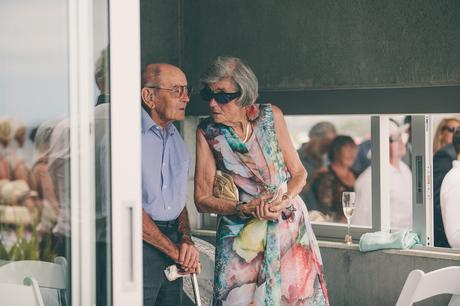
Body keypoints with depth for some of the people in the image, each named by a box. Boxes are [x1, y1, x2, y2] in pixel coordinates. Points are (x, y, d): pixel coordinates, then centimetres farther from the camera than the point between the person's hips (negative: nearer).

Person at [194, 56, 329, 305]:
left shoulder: (270, 116, -5)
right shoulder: (207, 133, -7)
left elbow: (298, 172, 2)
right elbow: (202, 199, -6)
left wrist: (284, 201, -18)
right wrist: (246, 208, -20)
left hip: (289, 225, 1)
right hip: (241, 234, -1)